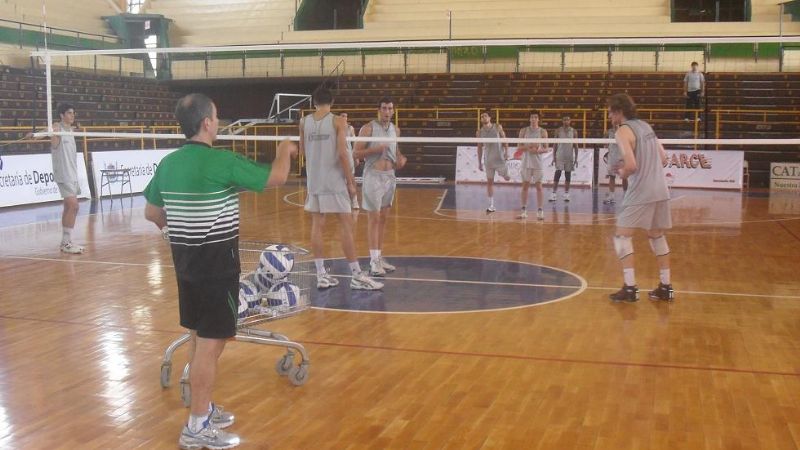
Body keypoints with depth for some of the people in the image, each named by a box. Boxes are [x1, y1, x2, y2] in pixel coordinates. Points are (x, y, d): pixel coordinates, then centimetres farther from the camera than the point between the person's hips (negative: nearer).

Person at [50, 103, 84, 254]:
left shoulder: (70, 130, 15)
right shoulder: (58, 128, -10)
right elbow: (54, 145, -25)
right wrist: (55, 133, -39)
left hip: (72, 173, 9)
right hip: (63, 174, -9)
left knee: (69, 207, 10)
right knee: (73, 206, -15)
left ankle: (65, 242, 16)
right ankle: (66, 242, -11)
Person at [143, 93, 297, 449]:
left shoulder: (168, 163, 4)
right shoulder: (221, 161, -18)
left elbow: (151, 212, 14)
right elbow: (277, 178, -10)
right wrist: (285, 150, 11)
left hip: (185, 261, 8)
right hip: (216, 264, -8)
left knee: (200, 339, 18)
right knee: (210, 343, -2)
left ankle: (204, 408, 31)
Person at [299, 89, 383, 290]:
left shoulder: (304, 122, 5)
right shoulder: (338, 121, -7)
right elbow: (342, 153, -13)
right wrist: (351, 182, -7)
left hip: (313, 180, 4)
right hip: (334, 180, -4)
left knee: (317, 225, 8)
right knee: (346, 225, 0)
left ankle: (321, 275, 9)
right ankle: (357, 275, 1)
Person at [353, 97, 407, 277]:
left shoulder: (395, 129, 9)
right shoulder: (368, 128, -8)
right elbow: (356, 154, -10)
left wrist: (400, 158, 2)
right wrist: (375, 149, -23)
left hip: (389, 176, 6)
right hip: (373, 176, -6)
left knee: (383, 218, 10)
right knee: (374, 218, -6)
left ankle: (380, 257, 18)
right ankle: (374, 262, -5)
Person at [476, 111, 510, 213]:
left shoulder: (497, 127, 1)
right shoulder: (479, 132, 4)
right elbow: (479, 147, 8)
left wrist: (506, 151, -8)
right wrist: (479, 162, 7)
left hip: (499, 158, -1)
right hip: (488, 160, 1)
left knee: (507, 178, 2)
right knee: (489, 182, 1)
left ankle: (504, 174, 42)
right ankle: (491, 205, 4)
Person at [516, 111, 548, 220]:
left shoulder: (543, 131, 2)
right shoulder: (524, 131, 6)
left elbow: (546, 149, 1)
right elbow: (519, 147, 4)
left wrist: (538, 150, -17)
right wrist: (528, 147, -14)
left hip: (538, 163, -1)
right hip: (526, 162, 1)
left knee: (538, 186, -1)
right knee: (525, 186, 4)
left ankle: (539, 211, 2)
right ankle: (524, 210, 9)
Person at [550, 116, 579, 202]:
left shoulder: (574, 131, 4)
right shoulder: (558, 131, 3)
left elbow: (576, 146, 5)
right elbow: (555, 144, 5)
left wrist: (576, 158, 1)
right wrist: (554, 157, 0)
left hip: (570, 156, 1)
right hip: (559, 156, -1)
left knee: (568, 175, 4)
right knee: (557, 174, -7)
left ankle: (566, 194, 10)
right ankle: (554, 193, -7)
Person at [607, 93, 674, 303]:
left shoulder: (623, 131, -10)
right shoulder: (645, 126, 13)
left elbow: (631, 165, -20)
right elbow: (663, 158, 15)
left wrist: (622, 173, -1)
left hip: (640, 193, -8)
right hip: (661, 190, 8)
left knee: (622, 236, 0)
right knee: (657, 236, 17)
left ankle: (630, 288, -7)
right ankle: (665, 287, 20)